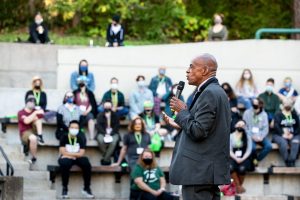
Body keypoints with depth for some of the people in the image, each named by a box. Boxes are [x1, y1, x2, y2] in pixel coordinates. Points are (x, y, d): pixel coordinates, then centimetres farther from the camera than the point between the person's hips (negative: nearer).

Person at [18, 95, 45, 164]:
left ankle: (40, 137, -30)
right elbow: (26, 121, -20)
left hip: (34, 131, 4)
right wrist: (35, 113, -22)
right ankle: (34, 158, -26)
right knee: (33, 138, -40)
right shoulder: (21, 112, 0)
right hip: (25, 133, -4)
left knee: (36, 117, -20)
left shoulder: (35, 111, 16)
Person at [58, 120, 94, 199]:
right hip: (66, 158, -2)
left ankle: (87, 188, -15)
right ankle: (64, 188, -23)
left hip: (77, 158, 2)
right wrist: (75, 154, -15)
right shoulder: (64, 137, -7)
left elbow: (81, 154, -9)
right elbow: (63, 152, -14)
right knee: (65, 164, -37)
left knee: (86, 163, -28)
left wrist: (68, 154, -14)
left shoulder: (81, 138, -3)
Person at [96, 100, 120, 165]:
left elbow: (116, 126, 1)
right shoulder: (100, 115, 7)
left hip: (113, 133, 0)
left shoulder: (115, 115, 7)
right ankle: (108, 158, -19)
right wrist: (105, 134, -18)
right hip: (102, 133, 0)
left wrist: (110, 134, -15)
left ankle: (105, 159, -29)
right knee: (101, 140, -35)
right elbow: (98, 126, -2)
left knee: (114, 141, -34)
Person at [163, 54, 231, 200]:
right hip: (211, 170, 10)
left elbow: (198, 132, -20)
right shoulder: (217, 92, 18)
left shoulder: (209, 93, -14)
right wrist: (180, 125, 18)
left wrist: (182, 111, -7)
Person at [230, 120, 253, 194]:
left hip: (243, 158, 0)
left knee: (242, 168, -34)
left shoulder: (247, 137, 10)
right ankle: (238, 186, -21)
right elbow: (229, 150, 1)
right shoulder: (231, 136, 8)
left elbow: (249, 150, 2)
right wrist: (236, 158, -15)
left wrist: (242, 159, -14)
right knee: (230, 167, -35)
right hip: (233, 157, 0)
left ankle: (239, 186, -11)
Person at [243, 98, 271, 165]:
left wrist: (261, 136, -13)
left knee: (269, 146, -25)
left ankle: (256, 159, -8)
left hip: (260, 136, 3)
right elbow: (244, 127, -3)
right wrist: (252, 136, -15)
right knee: (252, 147, -33)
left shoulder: (264, 114, 6)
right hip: (250, 136, -3)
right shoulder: (247, 113, -1)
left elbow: (266, 128, 5)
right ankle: (254, 159, 0)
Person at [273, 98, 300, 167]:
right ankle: (287, 162, -35)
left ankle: (291, 162, -42)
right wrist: (283, 134, -20)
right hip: (280, 135, -2)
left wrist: (292, 134, -8)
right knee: (283, 143, -37)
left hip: (293, 135, 2)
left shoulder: (294, 114, 18)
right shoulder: (278, 115, 8)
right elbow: (276, 126, -5)